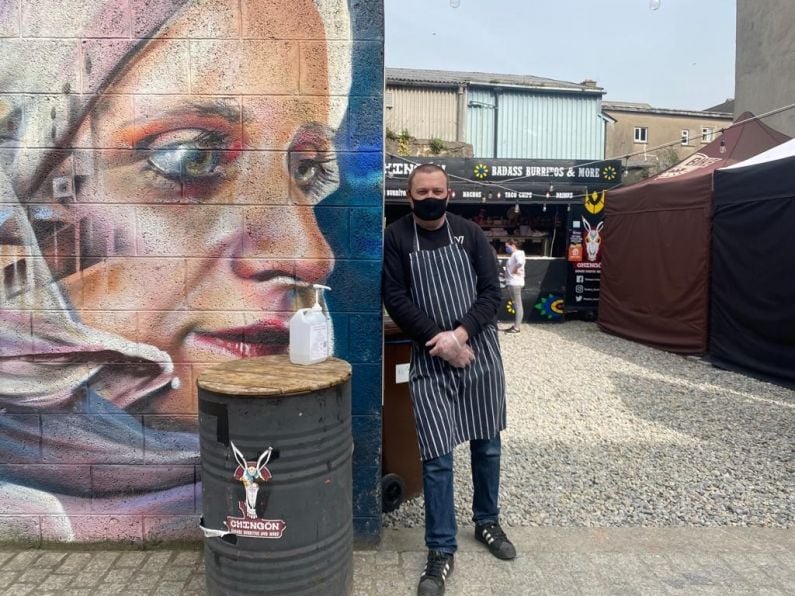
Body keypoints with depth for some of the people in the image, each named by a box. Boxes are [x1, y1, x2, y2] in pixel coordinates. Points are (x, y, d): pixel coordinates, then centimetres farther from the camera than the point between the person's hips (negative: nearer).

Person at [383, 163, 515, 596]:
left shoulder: (470, 233, 3)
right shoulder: (395, 238, -1)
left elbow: (491, 292, -1)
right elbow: (395, 299, -7)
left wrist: (459, 334, -16)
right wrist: (439, 340, -15)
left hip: (480, 353, 3)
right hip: (430, 361, -2)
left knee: (487, 446, 15)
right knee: (437, 458, -2)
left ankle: (487, 522, 37)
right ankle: (441, 551, 14)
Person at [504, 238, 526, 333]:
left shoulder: (517, 254, -13)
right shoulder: (513, 255, 18)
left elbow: (520, 262, -33)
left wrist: (516, 269, -19)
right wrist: (515, 269, -1)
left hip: (515, 282, -11)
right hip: (512, 282, 11)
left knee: (517, 305, -7)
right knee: (516, 305, 13)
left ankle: (516, 327, -6)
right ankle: (516, 325, 20)